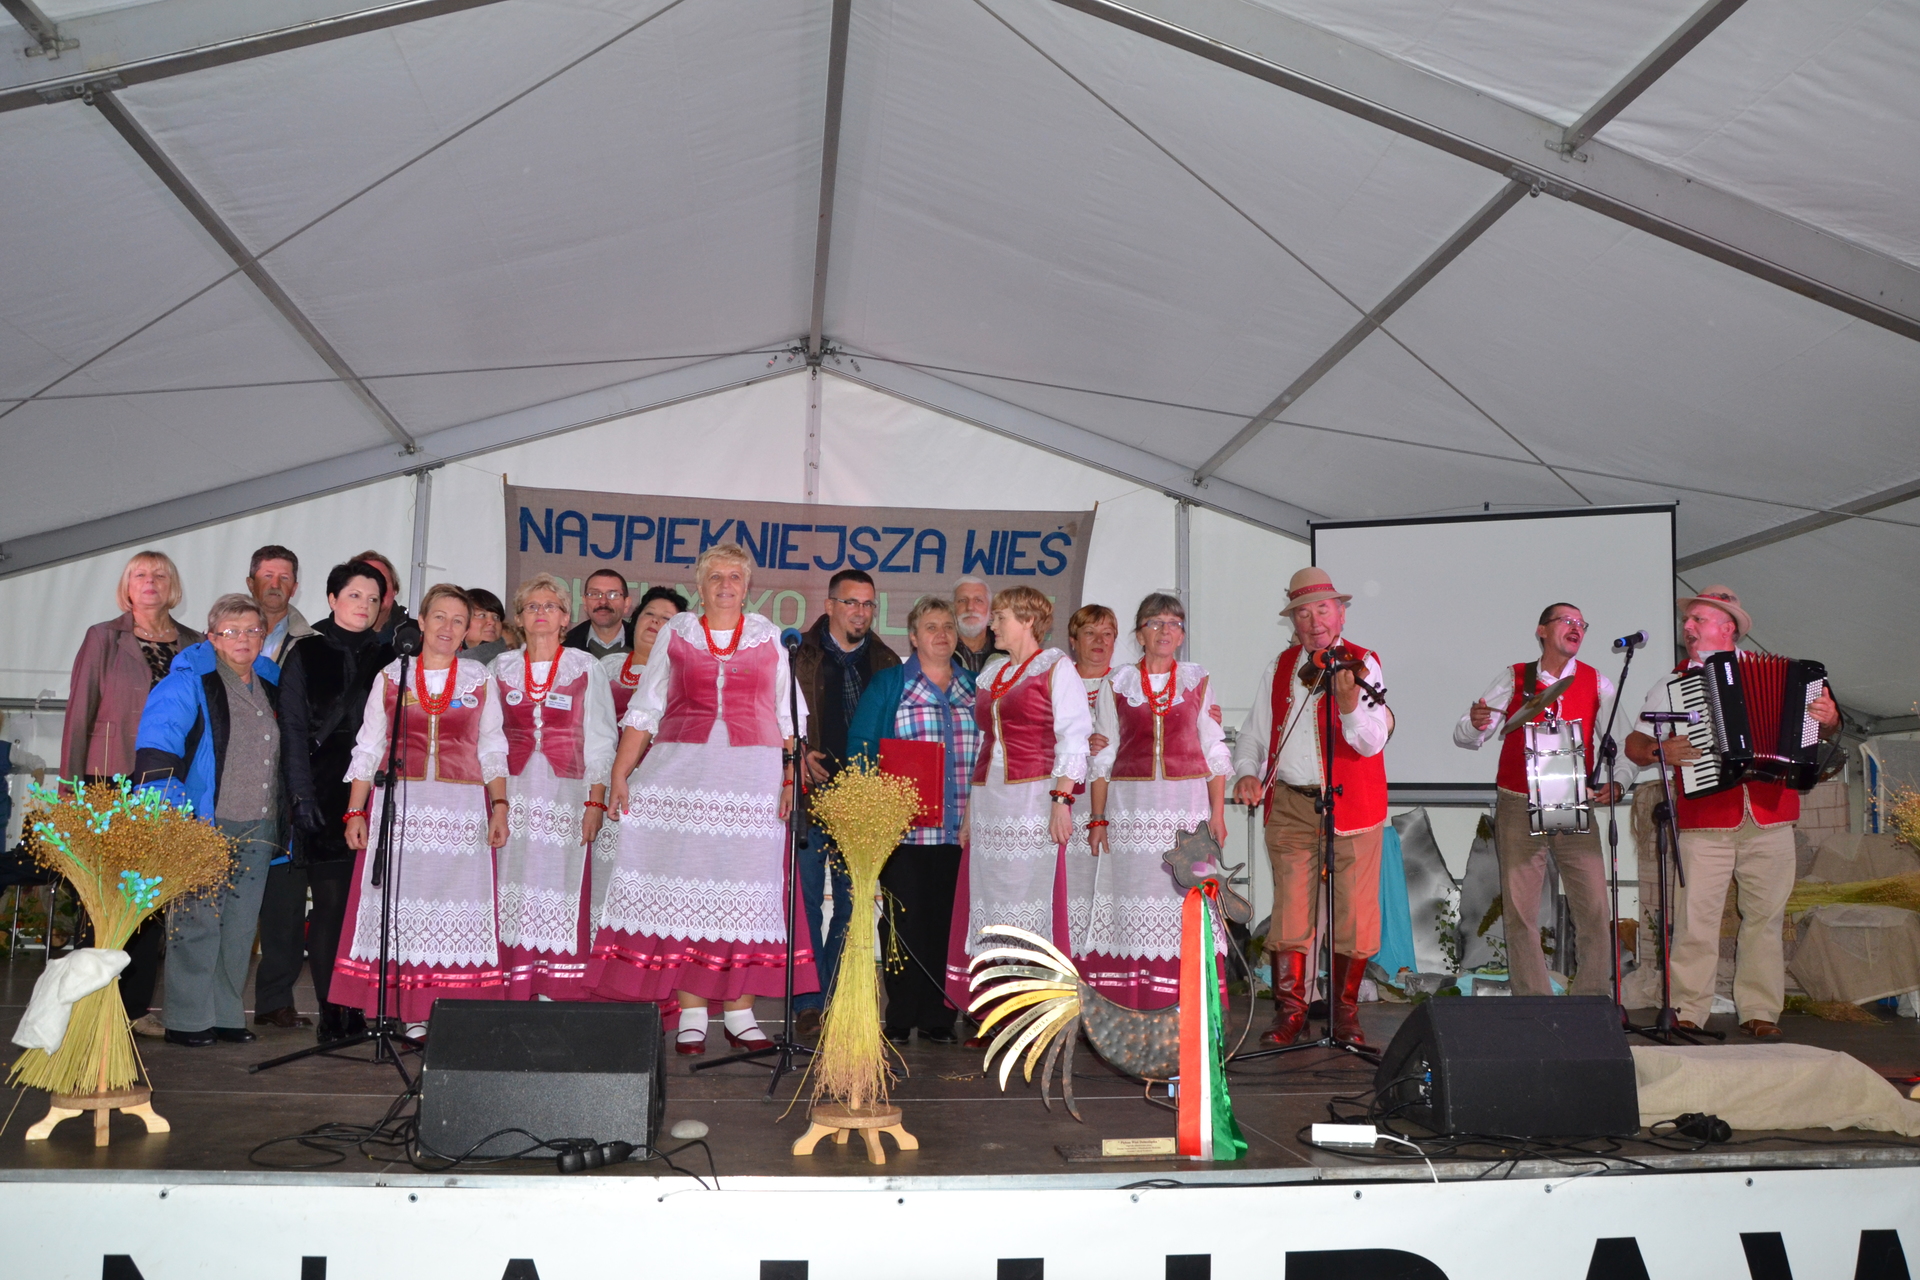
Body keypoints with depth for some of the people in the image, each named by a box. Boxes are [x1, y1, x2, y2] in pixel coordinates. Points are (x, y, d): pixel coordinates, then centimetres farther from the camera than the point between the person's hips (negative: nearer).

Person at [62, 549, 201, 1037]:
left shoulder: (193, 645, 9)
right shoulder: (103, 638, 3)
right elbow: (80, 712, 2)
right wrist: (72, 784, -3)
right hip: (113, 782, -2)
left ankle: (137, 1004, 12)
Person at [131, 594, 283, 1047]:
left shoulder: (270, 684, 14)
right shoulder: (188, 682, -5)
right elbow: (155, 748, -12)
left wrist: (280, 819, 19)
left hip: (256, 830, 6)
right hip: (202, 824, -6)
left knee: (240, 925, 8)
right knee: (198, 921, -3)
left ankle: (226, 1014, 17)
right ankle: (188, 1019, 6)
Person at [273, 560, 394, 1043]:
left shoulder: (387, 658, 14)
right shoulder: (306, 654, 7)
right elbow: (293, 730, 2)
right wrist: (302, 796, -6)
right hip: (324, 796, -2)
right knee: (330, 901, -5)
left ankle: (358, 1009, 5)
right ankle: (332, 1012, 2)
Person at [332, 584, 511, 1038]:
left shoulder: (480, 680, 11)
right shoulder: (391, 676, 11)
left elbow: (492, 750, 10)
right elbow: (368, 749, 11)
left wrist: (500, 805, -2)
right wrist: (355, 811, 4)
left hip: (462, 809, 0)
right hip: (399, 805, 1)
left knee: (458, 904, -6)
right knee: (403, 901, -4)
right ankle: (411, 1013, 3)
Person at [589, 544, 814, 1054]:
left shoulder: (768, 637, 12)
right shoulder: (675, 633, 11)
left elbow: (789, 715, 11)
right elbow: (645, 709, 10)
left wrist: (793, 774, -1)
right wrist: (620, 772, 1)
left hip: (753, 772, 0)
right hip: (682, 771, 0)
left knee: (747, 884, -2)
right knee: (684, 882, -3)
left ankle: (740, 1010, 6)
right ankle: (690, 1013, 4)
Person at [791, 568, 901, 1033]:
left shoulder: (886, 663, 12)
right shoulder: (800, 655, 3)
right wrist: (799, 754, -12)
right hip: (811, 792, -3)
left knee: (854, 901, 6)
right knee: (806, 898, -2)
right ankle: (808, 1002, 7)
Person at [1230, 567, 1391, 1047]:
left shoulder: (1362, 664, -3)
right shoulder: (1278, 669, 10)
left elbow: (1372, 743, -15)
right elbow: (1254, 733, 17)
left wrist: (1349, 701, -32)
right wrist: (1246, 772, -1)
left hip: (1352, 806, -2)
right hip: (1290, 805, 3)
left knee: (1354, 916, 1)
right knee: (1290, 911, 2)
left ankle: (1345, 1013, 18)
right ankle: (1289, 1011, 15)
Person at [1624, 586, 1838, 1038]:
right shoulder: (1671, 686, 13)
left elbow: (1811, 730, 16)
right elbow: (1634, 745, 11)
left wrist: (1829, 720, -5)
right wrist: (1662, 750, -9)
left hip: (1769, 819, 1)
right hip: (1704, 823, -1)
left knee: (1764, 916, 4)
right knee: (1695, 918, -6)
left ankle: (1759, 1010, 13)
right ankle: (1688, 1011, 2)